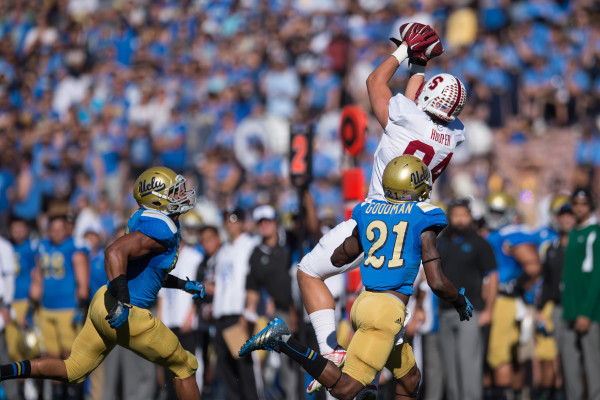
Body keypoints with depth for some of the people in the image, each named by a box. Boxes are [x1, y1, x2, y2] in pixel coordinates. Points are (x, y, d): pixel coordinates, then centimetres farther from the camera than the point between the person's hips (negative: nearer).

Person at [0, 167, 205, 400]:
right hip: (127, 315, -10)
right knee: (185, 367, 8)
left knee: (71, 372, 16)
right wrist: (123, 303, -38)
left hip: (104, 302, 10)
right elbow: (115, 252, -34)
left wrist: (184, 285, 26)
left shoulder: (146, 220, 13)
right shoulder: (161, 230, -20)